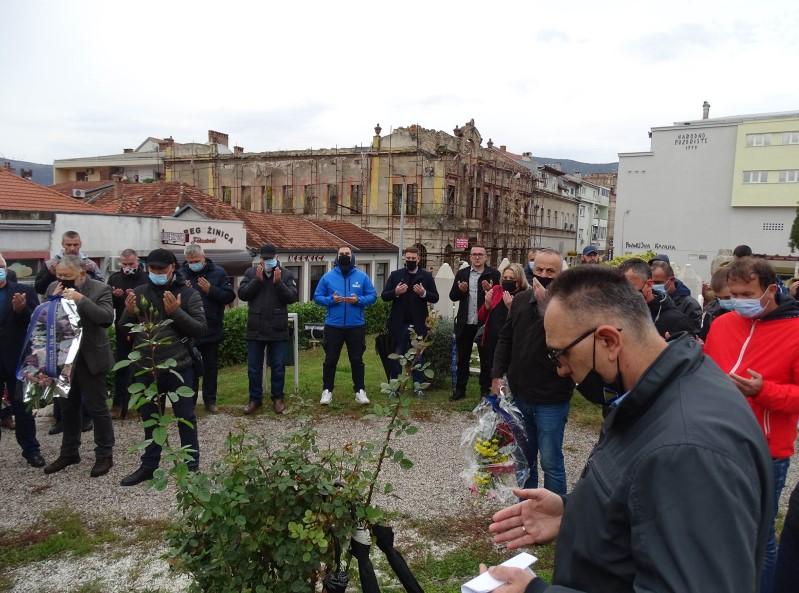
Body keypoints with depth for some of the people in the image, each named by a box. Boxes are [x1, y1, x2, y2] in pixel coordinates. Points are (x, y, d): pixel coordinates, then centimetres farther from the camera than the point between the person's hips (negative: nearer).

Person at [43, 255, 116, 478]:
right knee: (68, 407, 16)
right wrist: (53, 299, -13)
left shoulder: (100, 289, -11)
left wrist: (81, 299, -27)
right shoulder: (53, 288, 5)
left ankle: (105, 454, 13)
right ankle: (69, 452, 30)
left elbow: (107, 318, -22)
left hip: (89, 358, -5)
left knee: (96, 407, 2)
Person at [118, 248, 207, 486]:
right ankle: (149, 466, 31)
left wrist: (176, 312, -23)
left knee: (185, 418, 7)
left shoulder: (188, 293, -6)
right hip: (146, 368, 4)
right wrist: (130, 313, -12)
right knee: (150, 419, 17)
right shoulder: (139, 293, 4)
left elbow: (201, 329, -11)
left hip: (179, 367, -3)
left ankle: (192, 467, 19)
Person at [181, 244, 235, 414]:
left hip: (212, 330, 0)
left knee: (211, 367, 11)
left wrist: (211, 290, -18)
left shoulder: (218, 272, -2)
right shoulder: (181, 274, -2)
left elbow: (230, 296, -6)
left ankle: (210, 400, 24)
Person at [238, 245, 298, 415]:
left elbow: (292, 297, -8)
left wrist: (278, 282, -18)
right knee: (254, 367, 9)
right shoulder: (251, 273, 3)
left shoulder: (286, 274, -1)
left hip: (278, 330, -1)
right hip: (255, 329, 1)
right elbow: (242, 294, -5)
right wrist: (257, 280, -15)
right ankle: (255, 399, 22)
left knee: (278, 367, 8)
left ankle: (277, 398, 22)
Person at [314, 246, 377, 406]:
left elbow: (372, 296, 3)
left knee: (357, 359, 7)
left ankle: (360, 391, 15)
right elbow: (317, 297, 3)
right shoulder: (327, 277, 3)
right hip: (333, 325, 0)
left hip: (356, 326, 0)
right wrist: (331, 300, -15)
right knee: (330, 359, 5)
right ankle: (327, 391, 14)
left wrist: (358, 300, -15)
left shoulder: (362, 276, 3)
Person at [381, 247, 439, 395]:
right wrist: (395, 292, -16)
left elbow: (435, 298, 1)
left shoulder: (427, 276, 4)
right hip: (399, 323, 1)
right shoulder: (395, 275, 6)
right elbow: (384, 296, 2)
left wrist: (424, 293, -17)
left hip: (418, 324, -1)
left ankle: (419, 386, 12)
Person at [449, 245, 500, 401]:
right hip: (465, 323, 3)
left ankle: (485, 390, 20)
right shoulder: (462, 273, 7)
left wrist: (490, 290, -24)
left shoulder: (493, 274, -3)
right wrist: (460, 290, -12)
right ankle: (460, 389, 22)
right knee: (462, 358, 11)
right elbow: (452, 296, 8)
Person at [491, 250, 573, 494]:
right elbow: (506, 338, 13)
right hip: (519, 394, 6)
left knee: (550, 460, 2)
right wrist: (497, 374, 5)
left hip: (551, 399, -6)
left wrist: (545, 304, -29)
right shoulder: (521, 300, 5)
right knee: (524, 456, 20)